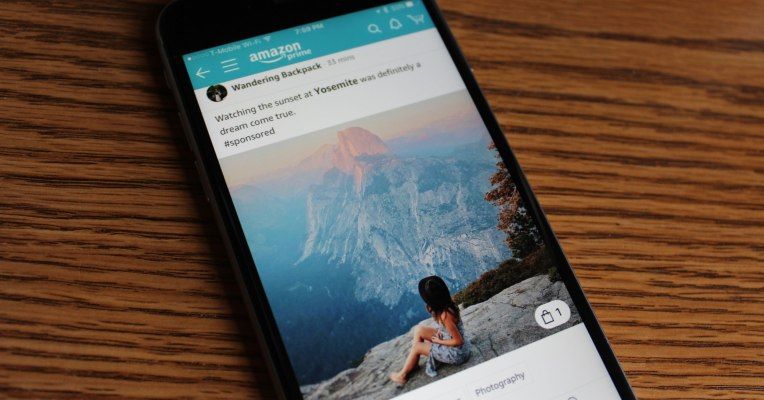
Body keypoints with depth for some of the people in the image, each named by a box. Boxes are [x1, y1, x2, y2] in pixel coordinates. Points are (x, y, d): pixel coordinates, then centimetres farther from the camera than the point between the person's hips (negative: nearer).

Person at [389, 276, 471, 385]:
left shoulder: (445, 315, -34)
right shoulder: (447, 302, -10)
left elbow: (458, 341, -26)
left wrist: (439, 341, -12)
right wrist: (440, 331, -8)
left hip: (456, 353, -8)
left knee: (417, 346, 1)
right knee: (418, 329, 5)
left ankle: (402, 375, 22)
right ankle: (414, 363, 15)